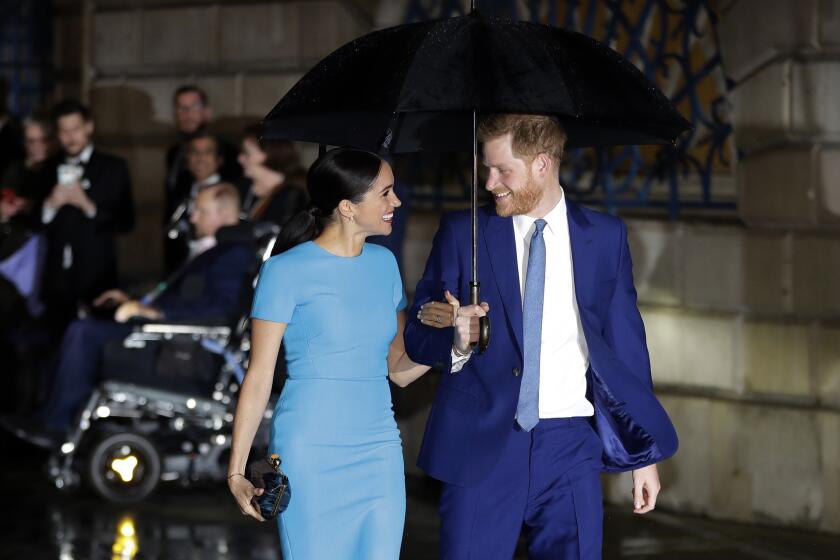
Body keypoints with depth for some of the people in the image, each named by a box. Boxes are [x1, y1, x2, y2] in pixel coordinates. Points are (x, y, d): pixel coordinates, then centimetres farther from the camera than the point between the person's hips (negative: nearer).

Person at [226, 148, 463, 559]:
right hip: (310, 455, -5)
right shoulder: (286, 271, -6)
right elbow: (259, 376, -5)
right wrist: (236, 471, -9)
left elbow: (399, 369, 13)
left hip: (379, 452, 5)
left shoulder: (384, 263, 11)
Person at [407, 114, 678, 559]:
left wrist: (644, 455, 9)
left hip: (569, 444, 1)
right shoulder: (462, 233, 4)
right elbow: (419, 335, 4)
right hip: (482, 443, -1)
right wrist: (456, 342, -20)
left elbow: (625, 346, 10)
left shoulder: (604, 237, 7)